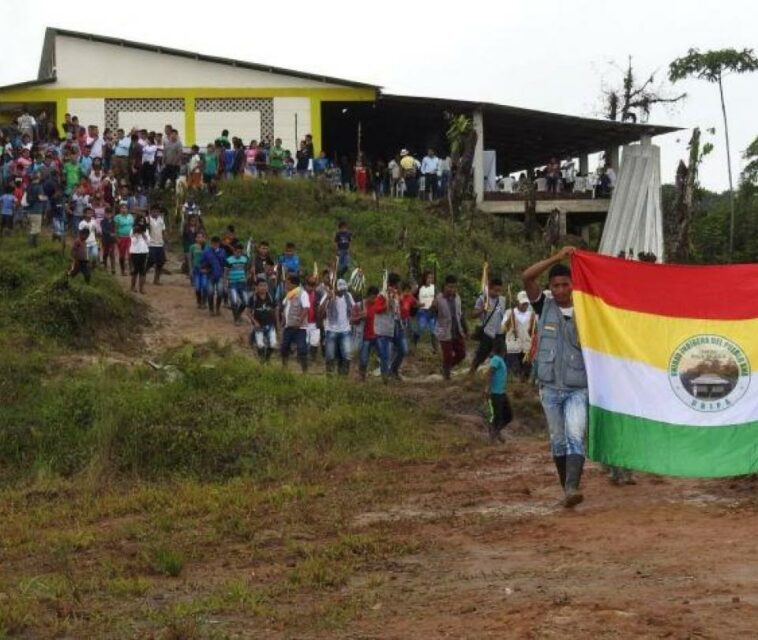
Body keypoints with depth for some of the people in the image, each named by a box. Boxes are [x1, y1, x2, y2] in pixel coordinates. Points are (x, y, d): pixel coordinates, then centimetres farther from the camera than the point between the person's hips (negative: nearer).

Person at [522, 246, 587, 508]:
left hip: (578, 388, -2)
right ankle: (567, 488, 19)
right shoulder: (545, 308, 5)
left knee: (575, 436, -18)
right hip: (550, 387, 2)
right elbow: (527, 277, -9)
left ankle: (572, 488, -28)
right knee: (558, 440, 8)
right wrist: (556, 258, -15)